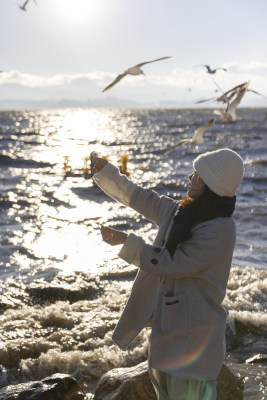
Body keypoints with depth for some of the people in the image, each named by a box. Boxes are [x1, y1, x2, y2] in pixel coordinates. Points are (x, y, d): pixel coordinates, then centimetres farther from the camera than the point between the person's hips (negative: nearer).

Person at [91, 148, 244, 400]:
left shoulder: (221, 230, -22)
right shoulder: (182, 212, 3)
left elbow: (172, 263, -22)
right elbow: (142, 199, 17)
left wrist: (126, 242, -18)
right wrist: (105, 172, 18)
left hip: (194, 330, -9)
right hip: (167, 320, 9)